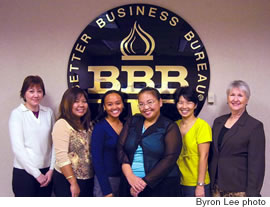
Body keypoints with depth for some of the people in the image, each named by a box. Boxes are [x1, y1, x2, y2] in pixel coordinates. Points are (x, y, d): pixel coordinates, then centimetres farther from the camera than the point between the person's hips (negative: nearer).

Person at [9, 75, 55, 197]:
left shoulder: (48, 112, 4)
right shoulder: (17, 114, -5)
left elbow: (53, 142, 5)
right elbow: (18, 147, -10)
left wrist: (51, 169, -2)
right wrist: (37, 173, -10)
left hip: (46, 172, 3)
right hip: (24, 172, -3)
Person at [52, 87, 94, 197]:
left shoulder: (87, 125, 9)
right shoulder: (62, 124, -13)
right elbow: (61, 157, -18)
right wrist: (73, 183, -18)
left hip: (88, 180, 7)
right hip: (67, 181, -6)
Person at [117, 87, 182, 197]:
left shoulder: (170, 127, -4)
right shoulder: (132, 121, 8)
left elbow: (170, 159, -12)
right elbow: (120, 148, 1)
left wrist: (144, 182, -16)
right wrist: (130, 176, -13)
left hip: (161, 186, -3)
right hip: (130, 183, 3)